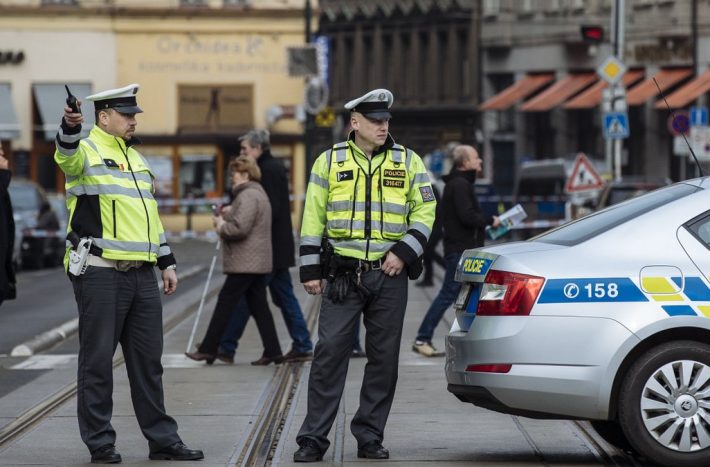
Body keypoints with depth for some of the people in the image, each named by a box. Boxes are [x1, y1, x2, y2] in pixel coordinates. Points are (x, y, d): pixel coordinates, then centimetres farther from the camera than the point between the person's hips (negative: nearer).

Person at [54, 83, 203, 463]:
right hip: (100, 273, -7)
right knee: (98, 360, -1)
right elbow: (68, 155, -31)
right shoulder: (87, 150, -5)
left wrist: (166, 262, 22)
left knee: (148, 360, 11)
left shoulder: (134, 157, 20)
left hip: (142, 275, 7)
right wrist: (70, 127, -53)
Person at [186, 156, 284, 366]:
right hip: (259, 262, 10)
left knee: (225, 303, -3)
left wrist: (222, 227, -7)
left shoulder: (247, 196, -15)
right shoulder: (258, 193, 19)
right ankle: (273, 351, 6)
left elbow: (240, 228, -24)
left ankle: (208, 350, 1)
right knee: (259, 306, 9)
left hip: (244, 263, -10)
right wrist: (229, 214, 11)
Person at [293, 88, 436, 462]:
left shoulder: (408, 161, 6)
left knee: (384, 358, 4)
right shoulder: (329, 162, 5)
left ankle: (370, 437, 13)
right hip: (344, 274, -1)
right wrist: (310, 270, 1)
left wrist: (404, 252, -8)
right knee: (329, 353, -6)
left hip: (390, 275, 1)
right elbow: (313, 217, 6)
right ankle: (313, 438, -2)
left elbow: (425, 211, 5)